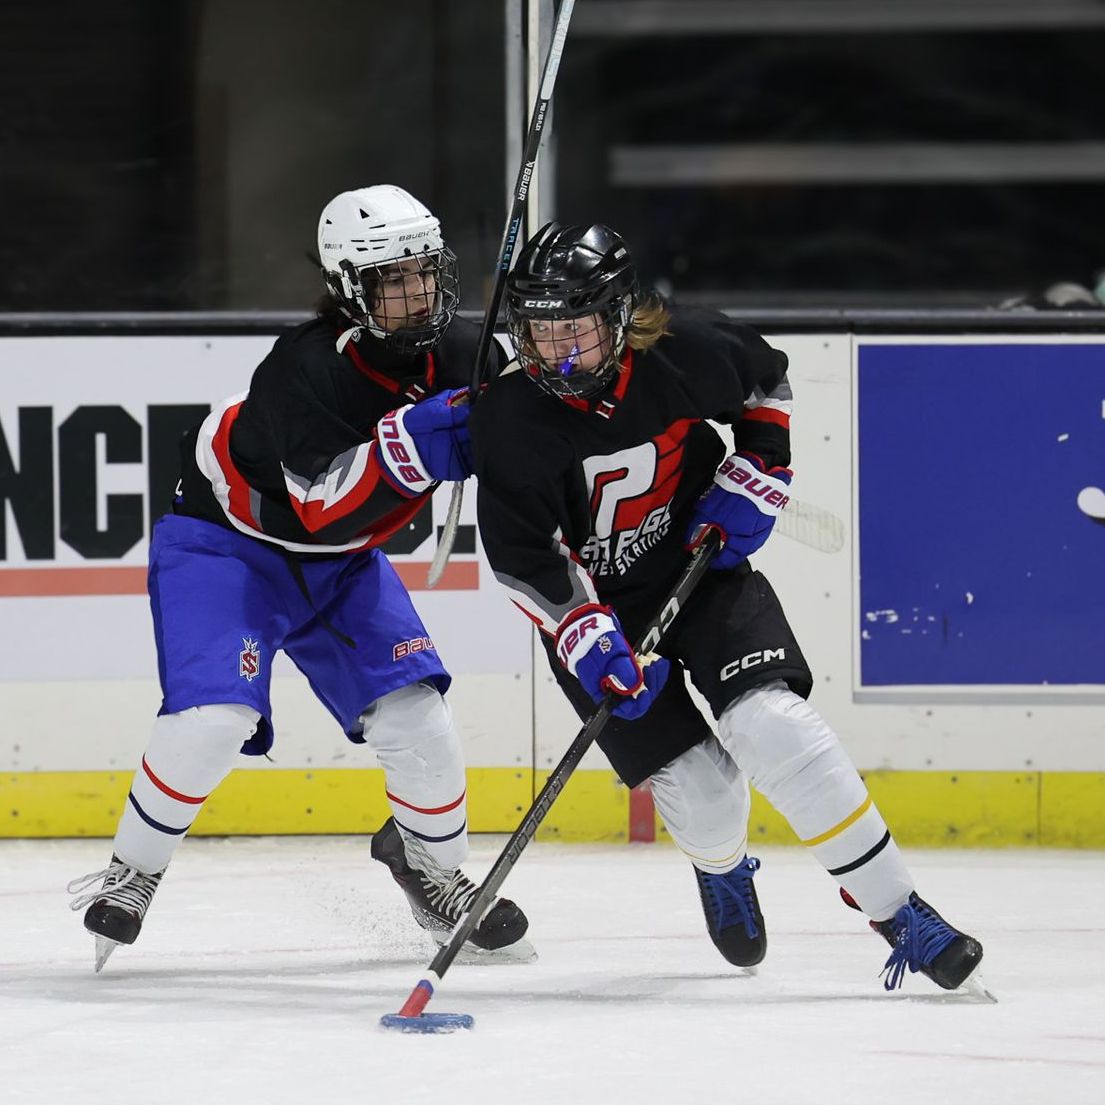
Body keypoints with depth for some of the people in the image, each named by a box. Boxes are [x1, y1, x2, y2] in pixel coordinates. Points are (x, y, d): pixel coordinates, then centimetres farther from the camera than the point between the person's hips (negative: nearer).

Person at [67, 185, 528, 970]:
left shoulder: (458, 353, -10)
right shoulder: (307, 367, -31)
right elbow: (323, 505, -37)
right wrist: (411, 442, -47)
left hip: (341, 560, 6)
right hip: (226, 539, -6)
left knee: (413, 709, -7)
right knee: (215, 716, -23)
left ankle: (431, 860, 20)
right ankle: (132, 874, -3)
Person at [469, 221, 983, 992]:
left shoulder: (684, 350, -17)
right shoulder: (512, 419, -20)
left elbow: (766, 381, 6)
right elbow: (523, 560, -19)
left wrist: (754, 480, -3)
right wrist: (588, 641, -29)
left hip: (700, 562, 0)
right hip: (594, 603, 0)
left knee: (774, 727, -21)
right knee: (700, 794, -7)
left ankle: (896, 909, -12)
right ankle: (722, 868, 34)